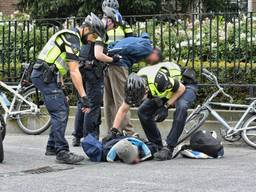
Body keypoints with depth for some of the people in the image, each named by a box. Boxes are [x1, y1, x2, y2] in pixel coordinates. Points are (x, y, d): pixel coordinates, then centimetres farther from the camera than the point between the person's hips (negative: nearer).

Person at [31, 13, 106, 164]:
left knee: (63, 110, 15)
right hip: (45, 76, -10)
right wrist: (84, 96, -22)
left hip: (47, 75, 10)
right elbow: (74, 71, -21)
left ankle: (52, 147, 22)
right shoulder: (72, 38, -15)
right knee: (60, 112, -15)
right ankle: (62, 152, -17)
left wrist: (62, 87, 23)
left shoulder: (68, 35, 18)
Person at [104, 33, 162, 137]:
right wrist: (111, 54, -18)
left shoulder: (139, 40, 31)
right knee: (122, 101, -7)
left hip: (107, 65, 9)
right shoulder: (148, 47, 0)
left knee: (109, 101, 11)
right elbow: (129, 49, -14)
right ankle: (128, 132, -6)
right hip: (119, 65, -9)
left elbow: (114, 45, 29)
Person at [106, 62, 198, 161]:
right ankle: (157, 145, 3)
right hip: (166, 90, 6)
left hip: (185, 86, -6)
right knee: (142, 111, -10)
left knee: (181, 107, -36)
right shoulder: (135, 86, -21)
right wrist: (113, 131, -14)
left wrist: (166, 106, -27)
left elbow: (181, 88, -24)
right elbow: (123, 110, -9)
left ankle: (168, 149, -30)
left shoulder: (159, 80, -42)